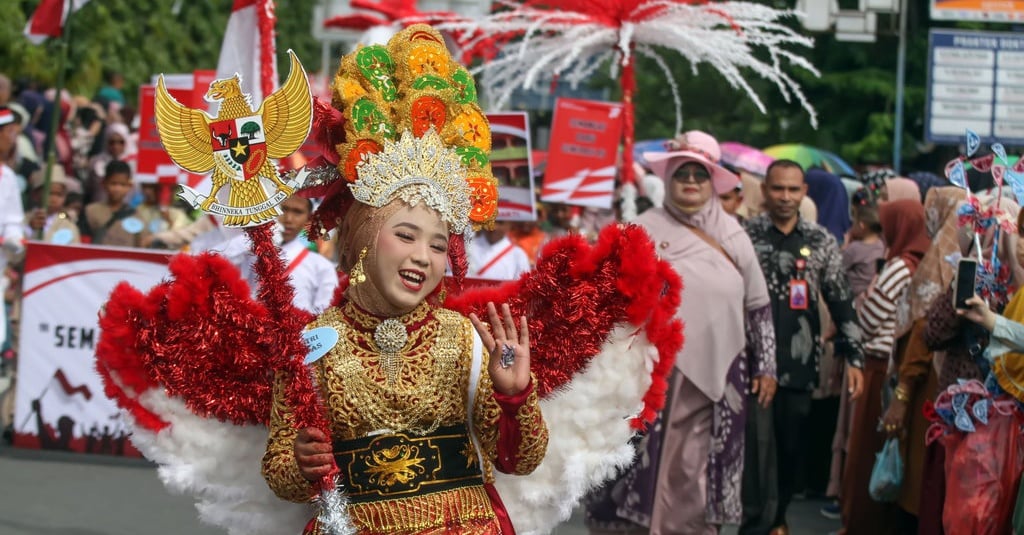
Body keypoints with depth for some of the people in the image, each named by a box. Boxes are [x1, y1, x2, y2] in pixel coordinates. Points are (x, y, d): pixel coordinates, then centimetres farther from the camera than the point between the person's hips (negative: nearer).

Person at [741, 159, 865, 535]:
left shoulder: (821, 242, 6)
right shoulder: (745, 236, 0)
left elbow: (841, 302, 7)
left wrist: (854, 357, 2)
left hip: (799, 363, 2)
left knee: (792, 447, 10)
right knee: (754, 445, -7)